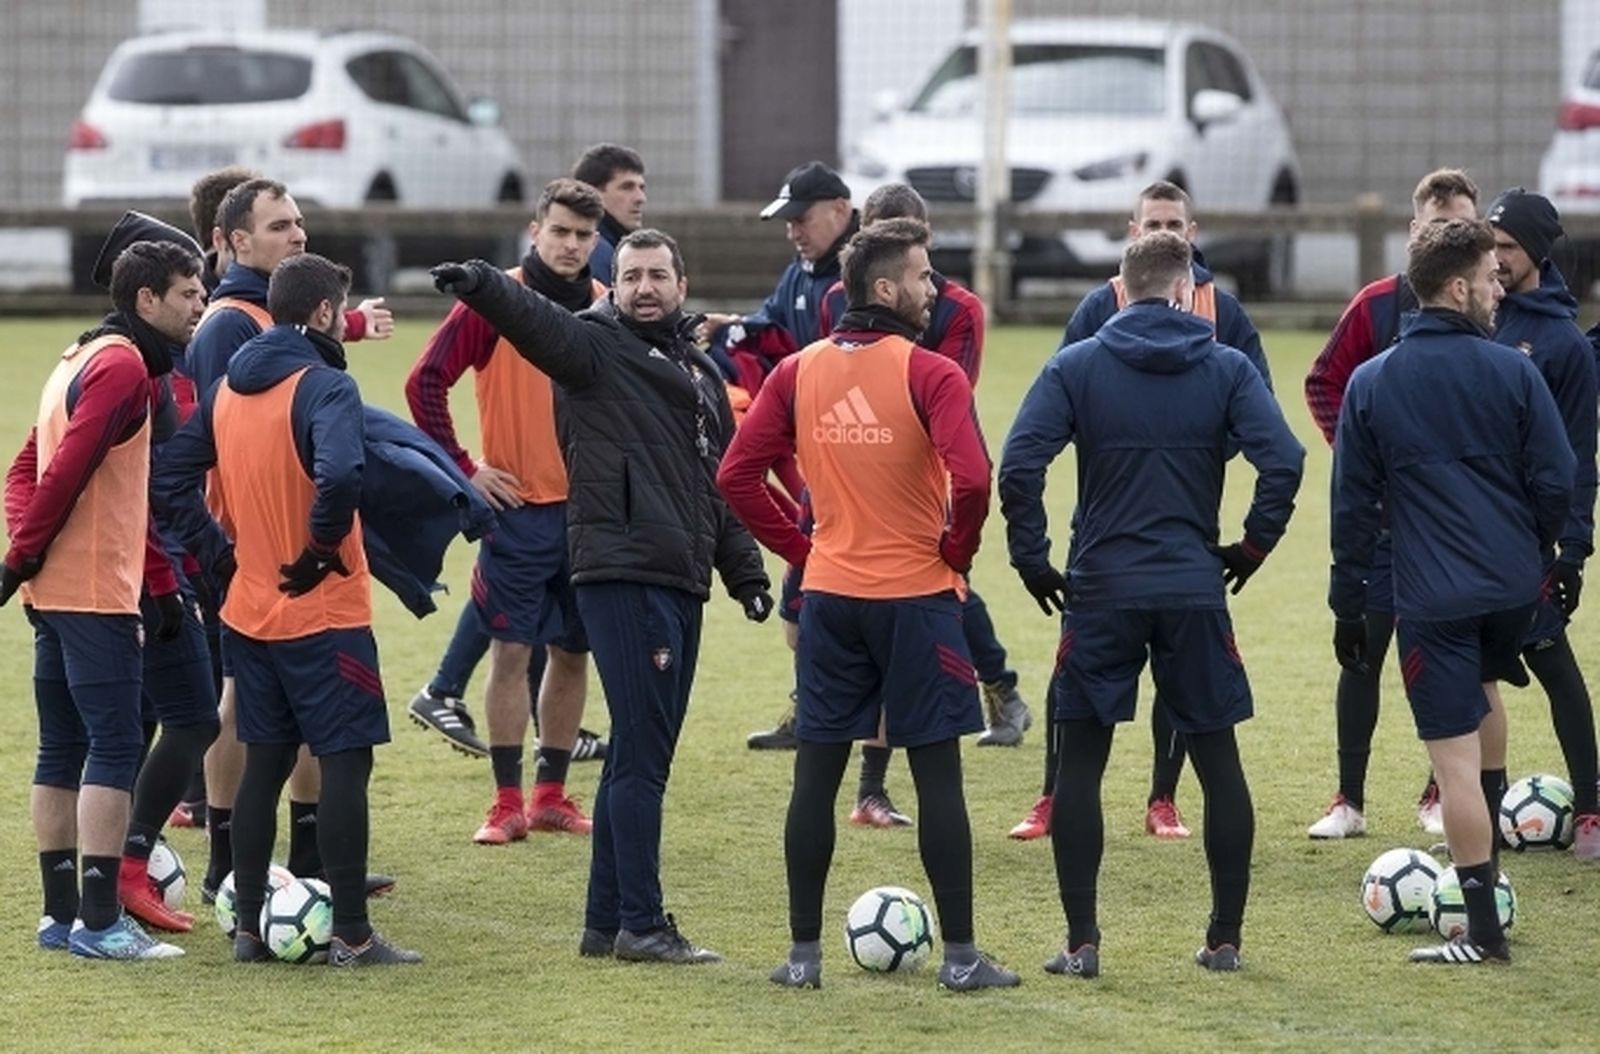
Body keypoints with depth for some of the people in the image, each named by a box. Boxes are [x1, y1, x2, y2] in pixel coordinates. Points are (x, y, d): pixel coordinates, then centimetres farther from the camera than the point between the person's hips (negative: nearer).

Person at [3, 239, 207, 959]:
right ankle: (98, 921, -13)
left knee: (62, 750, 11)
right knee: (115, 747, -9)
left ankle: (61, 914, 14)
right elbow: (67, 470, -20)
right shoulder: (122, 367, -12)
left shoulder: (82, 359, 18)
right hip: (96, 594, -10)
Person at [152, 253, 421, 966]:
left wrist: (220, 554, 8)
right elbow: (339, 475, -33)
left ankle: (249, 927, 15)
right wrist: (318, 553, -18)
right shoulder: (324, 386, -15)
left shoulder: (225, 390, 8)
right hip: (324, 613, -7)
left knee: (264, 764, 14)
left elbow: (171, 479, 10)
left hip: (250, 611, 7)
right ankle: (351, 935, -2)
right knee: (344, 763, -2)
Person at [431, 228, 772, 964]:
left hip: (680, 582, 8)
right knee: (642, 752, -9)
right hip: (622, 576, -8)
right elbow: (536, 320, -23)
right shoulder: (596, 347, -2)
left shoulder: (700, 371, 22)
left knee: (640, 756, 10)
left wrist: (744, 571, 24)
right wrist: (481, 285, -43)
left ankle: (606, 922, 15)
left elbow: (719, 483, 28)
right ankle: (640, 924, -7)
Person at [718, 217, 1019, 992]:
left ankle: (804, 955, 10)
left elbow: (737, 475, 0)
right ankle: (960, 956, 4)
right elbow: (970, 478, -23)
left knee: (816, 775, 9)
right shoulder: (930, 375, -12)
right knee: (938, 775, 2)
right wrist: (956, 552, -5)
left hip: (829, 597, 4)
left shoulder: (798, 374, 3)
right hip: (917, 599, -4)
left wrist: (800, 549, 7)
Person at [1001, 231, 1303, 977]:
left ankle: (1081, 942, 2)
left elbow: (1019, 466, -10)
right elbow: (1283, 461, -10)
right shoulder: (1228, 369, 0)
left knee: (1079, 761, 6)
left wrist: (1032, 560, 0)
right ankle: (1225, 937, 13)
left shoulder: (1075, 367, 0)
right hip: (1196, 592, 1)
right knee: (1218, 759, 11)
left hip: (1099, 590, -1)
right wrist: (1252, 547, 3)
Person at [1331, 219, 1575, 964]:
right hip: (1513, 588, 2)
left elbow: (1353, 505, 3)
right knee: (1483, 692, 32)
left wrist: (1346, 603, 10)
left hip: (1431, 597, -2)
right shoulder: (1512, 371, -3)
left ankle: (1483, 930, -3)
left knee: (1455, 757, -3)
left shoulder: (1370, 384, 1)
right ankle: (1486, 857, 36)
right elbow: (1556, 481, 0)